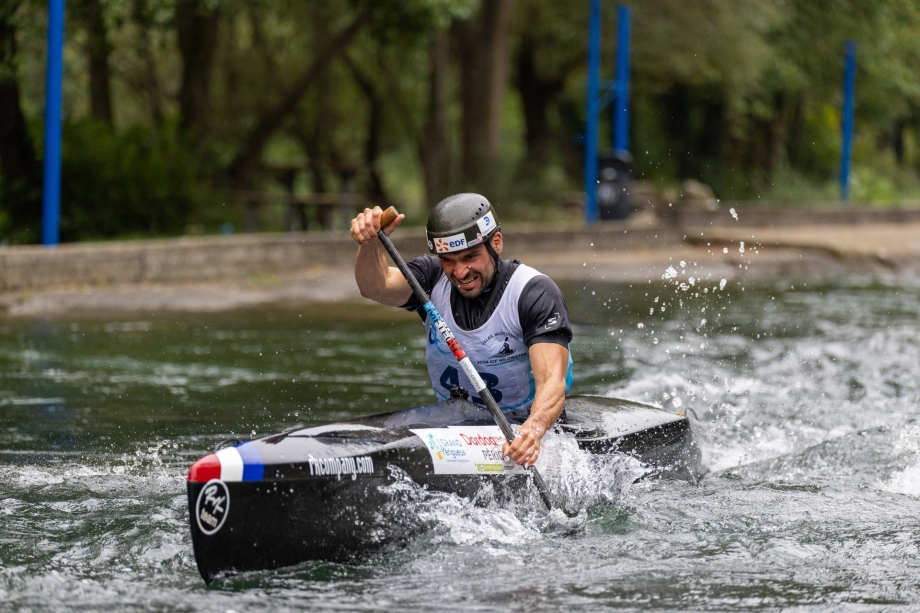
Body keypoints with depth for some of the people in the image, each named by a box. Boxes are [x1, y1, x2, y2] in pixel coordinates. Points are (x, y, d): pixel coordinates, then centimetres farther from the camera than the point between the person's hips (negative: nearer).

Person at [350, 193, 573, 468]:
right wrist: (370, 244, -46)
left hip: (523, 422, -3)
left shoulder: (535, 293, -18)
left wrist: (533, 430, -50)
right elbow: (377, 287, -23)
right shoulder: (433, 279, -4)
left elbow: (552, 380, -30)